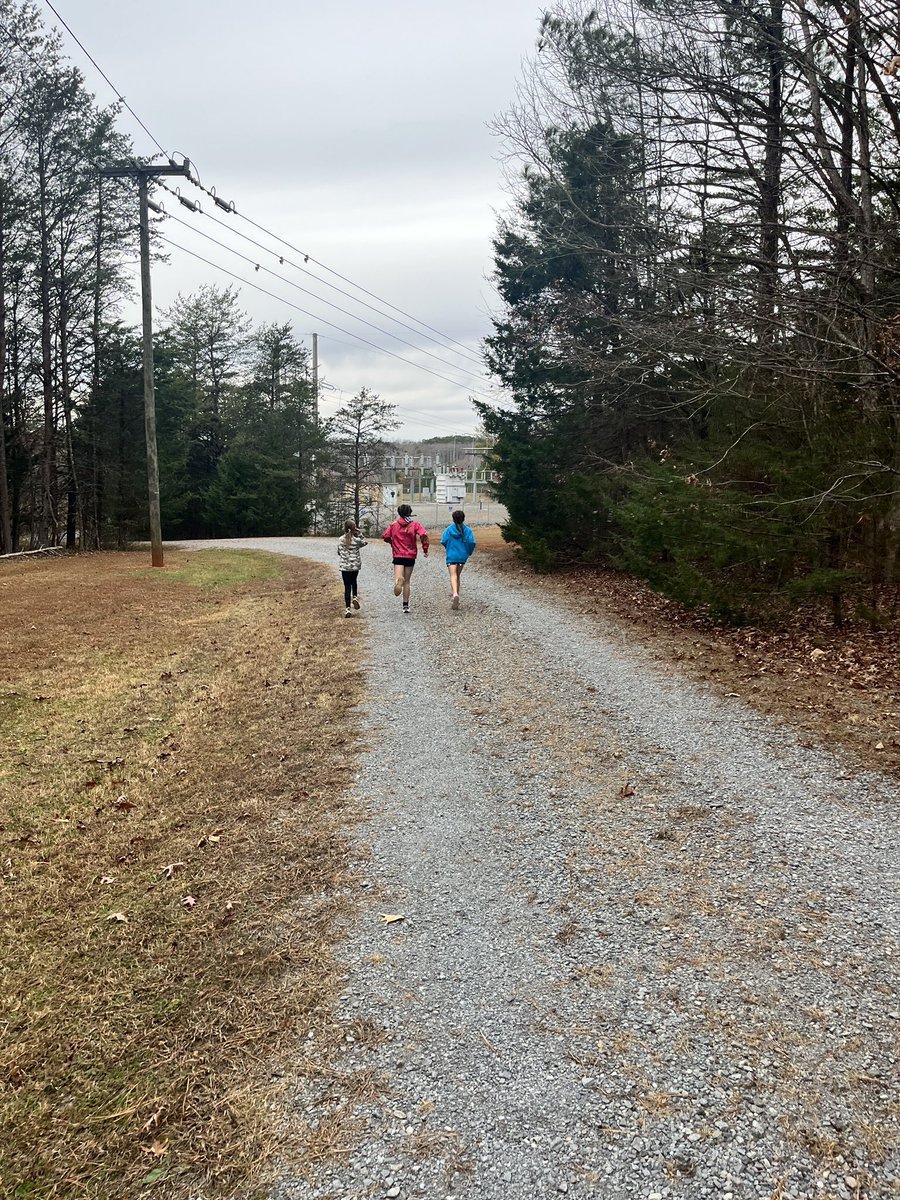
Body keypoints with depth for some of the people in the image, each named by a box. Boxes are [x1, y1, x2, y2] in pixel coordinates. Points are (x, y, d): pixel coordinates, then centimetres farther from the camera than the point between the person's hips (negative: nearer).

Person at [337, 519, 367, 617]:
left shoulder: (341, 540, -5)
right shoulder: (357, 540, -10)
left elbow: (339, 552, 5)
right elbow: (365, 542, 11)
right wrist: (359, 533, 5)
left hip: (345, 567, 0)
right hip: (355, 566, 0)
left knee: (347, 587, 0)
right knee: (353, 581, 30)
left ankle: (348, 609, -7)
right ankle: (355, 597, 12)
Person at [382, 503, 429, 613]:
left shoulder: (393, 524, 6)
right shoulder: (414, 524, 2)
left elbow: (385, 536, 2)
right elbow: (423, 535, -13)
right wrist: (425, 549, -3)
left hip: (398, 556, -1)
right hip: (411, 556, 1)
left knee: (399, 577, -14)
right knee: (407, 582, 11)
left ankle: (398, 580, -52)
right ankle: (406, 606, 15)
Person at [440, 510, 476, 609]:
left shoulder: (449, 529, -3)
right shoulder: (467, 530, -1)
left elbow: (443, 541, -7)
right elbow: (472, 542, -10)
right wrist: (469, 552, 8)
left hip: (451, 556, -2)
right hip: (463, 556, 3)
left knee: (453, 576, -12)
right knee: (457, 575, 19)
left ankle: (455, 594, -37)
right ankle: (455, 593, 27)